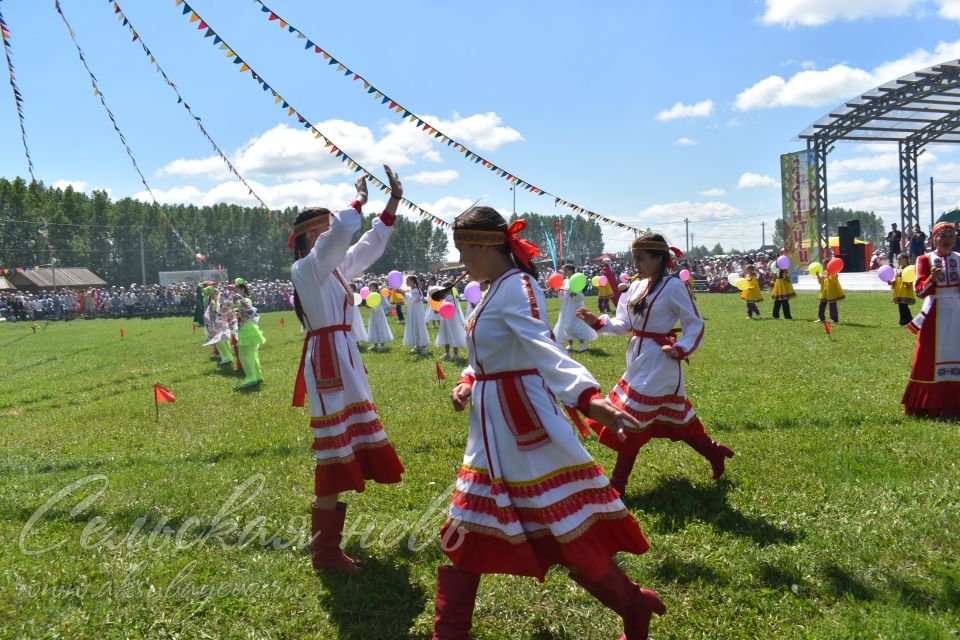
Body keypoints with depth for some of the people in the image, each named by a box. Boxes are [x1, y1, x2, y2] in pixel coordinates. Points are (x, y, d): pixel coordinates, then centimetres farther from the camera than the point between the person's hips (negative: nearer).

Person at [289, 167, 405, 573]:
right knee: (333, 454, -8)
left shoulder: (336, 266, 16)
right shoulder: (306, 267, -10)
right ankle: (325, 552, 0)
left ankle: (326, 540, 25)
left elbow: (372, 245, 21)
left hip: (343, 356, 10)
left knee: (347, 449, 14)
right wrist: (359, 201, -6)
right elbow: (342, 232, -24)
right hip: (327, 359, -10)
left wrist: (393, 201, 14)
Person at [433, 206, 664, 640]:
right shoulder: (495, 289, 12)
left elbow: (544, 350, -33)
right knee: (466, 532, 14)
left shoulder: (516, 287, -18)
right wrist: (467, 384, 2)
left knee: (568, 529, -1)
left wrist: (587, 397, -48)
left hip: (524, 425, -10)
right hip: (493, 427, 10)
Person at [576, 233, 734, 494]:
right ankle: (713, 451, 35)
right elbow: (623, 324, 5)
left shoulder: (673, 286, -14)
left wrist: (681, 349, -23)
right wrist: (598, 322, -10)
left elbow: (695, 324, -10)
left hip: (659, 361, -8)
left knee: (633, 419, -4)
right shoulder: (636, 286, 8)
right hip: (640, 360, 8)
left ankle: (618, 482, 7)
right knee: (674, 415, 17)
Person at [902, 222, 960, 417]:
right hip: (935, 314, -3)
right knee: (931, 358, 0)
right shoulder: (926, 259, 1)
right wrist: (932, 278, -25)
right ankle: (930, 406, 7)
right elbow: (920, 291, -7)